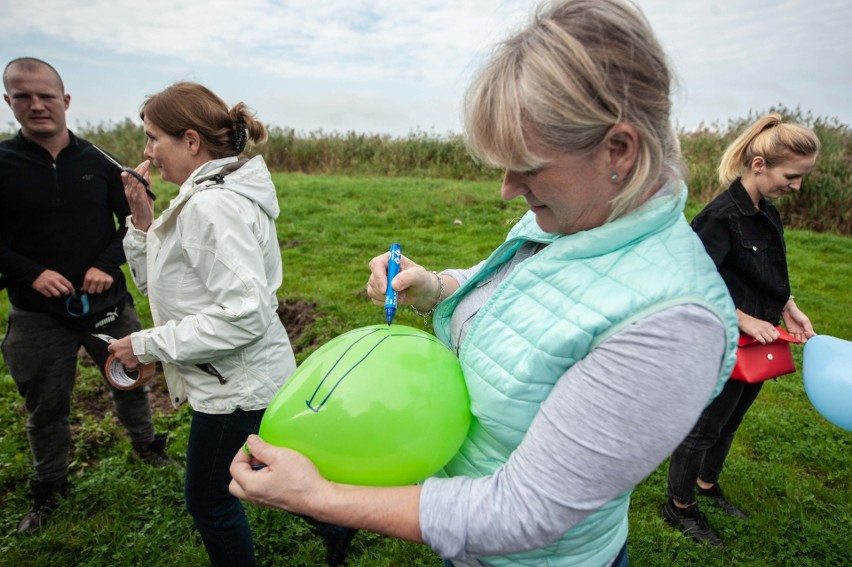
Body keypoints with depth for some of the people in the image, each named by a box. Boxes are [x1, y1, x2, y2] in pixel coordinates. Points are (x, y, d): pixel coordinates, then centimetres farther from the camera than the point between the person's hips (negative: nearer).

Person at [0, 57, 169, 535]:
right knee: (47, 406, 14)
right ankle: (49, 488, 35)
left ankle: (145, 443, 42)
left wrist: (108, 264, -11)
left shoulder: (98, 163, -2)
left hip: (106, 302, 1)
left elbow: (132, 223, 3)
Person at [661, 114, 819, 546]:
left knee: (728, 424, 25)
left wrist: (789, 309, 2)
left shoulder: (768, 215, 5)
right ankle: (678, 507, 30)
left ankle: (707, 485, 48)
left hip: (756, 347, 9)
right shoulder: (721, 218, -23)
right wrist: (743, 319, -25)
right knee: (702, 430, 9)